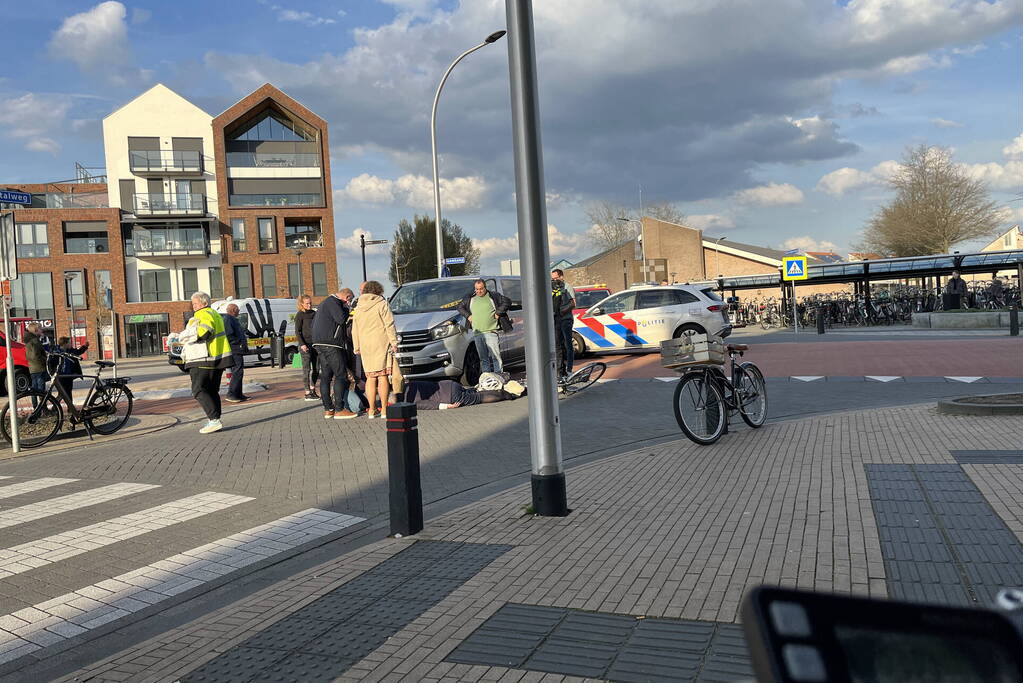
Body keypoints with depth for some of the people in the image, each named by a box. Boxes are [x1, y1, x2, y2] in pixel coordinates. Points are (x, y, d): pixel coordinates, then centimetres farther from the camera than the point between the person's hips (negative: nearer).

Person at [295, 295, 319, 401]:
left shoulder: (314, 313, 14)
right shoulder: (299, 315, -3)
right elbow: (297, 331, -7)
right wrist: (302, 344, -17)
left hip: (315, 344, 6)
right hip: (305, 345, -6)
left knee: (315, 368, 9)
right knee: (307, 369, -5)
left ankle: (313, 390, 21)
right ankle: (307, 393, -3)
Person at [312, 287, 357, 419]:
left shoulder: (326, 302, 24)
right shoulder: (333, 302, -7)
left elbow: (313, 324, 28)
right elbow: (341, 319, -19)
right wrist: (346, 308, -2)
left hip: (319, 344, 10)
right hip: (331, 344, -10)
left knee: (326, 376, 8)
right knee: (341, 375, -9)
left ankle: (328, 409, 9)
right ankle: (339, 410, -12)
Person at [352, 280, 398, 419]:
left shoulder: (359, 308, 15)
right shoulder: (381, 304, -2)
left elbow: (354, 329, 17)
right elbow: (389, 324, -8)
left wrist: (357, 347, 22)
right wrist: (394, 342, -5)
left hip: (365, 346, 5)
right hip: (381, 344, -5)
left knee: (370, 377, 8)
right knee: (382, 376, -3)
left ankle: (371, 410, 7)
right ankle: (384, 408, -4)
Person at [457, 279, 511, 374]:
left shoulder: (493, 296, 4)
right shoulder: (470, 298, 14)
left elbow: (507, 301, 4)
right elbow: (460, 307, 24)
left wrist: (498, 313, -3)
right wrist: (468, 316, 10)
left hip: (491, 332, -4)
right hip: (477, 333, 4)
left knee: (495, 356, -9)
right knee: (483, 358, 6)